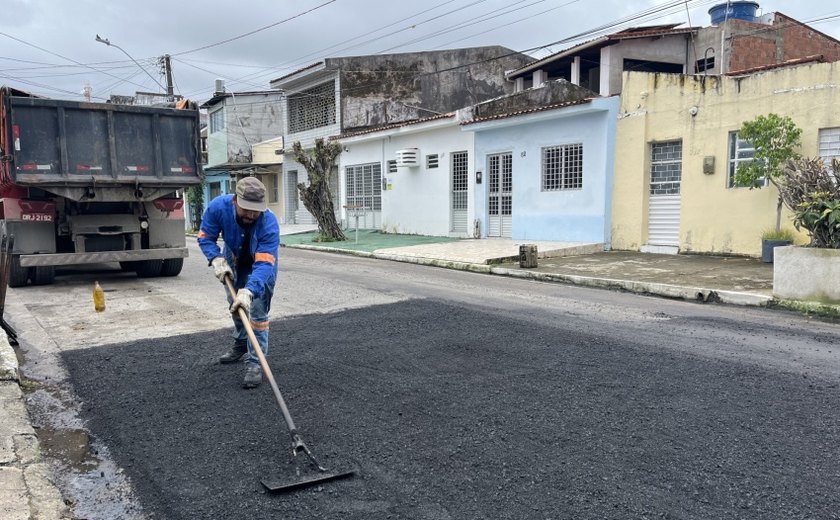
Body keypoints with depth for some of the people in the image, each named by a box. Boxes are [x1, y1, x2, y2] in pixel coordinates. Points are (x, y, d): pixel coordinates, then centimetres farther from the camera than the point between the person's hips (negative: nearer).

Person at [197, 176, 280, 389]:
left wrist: (248, 291, -62)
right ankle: (241, 346, 44)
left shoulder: (269, 224, -43)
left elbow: (264, 265, -48)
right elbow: (205, 238, -19)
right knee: (236, 305, 20)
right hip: (233, 261, 4)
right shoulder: (218, 207, -34)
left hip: (261, 263, -4)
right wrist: (217, 260, -37)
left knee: (257, 310, -15)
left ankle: (255, 363, -6)